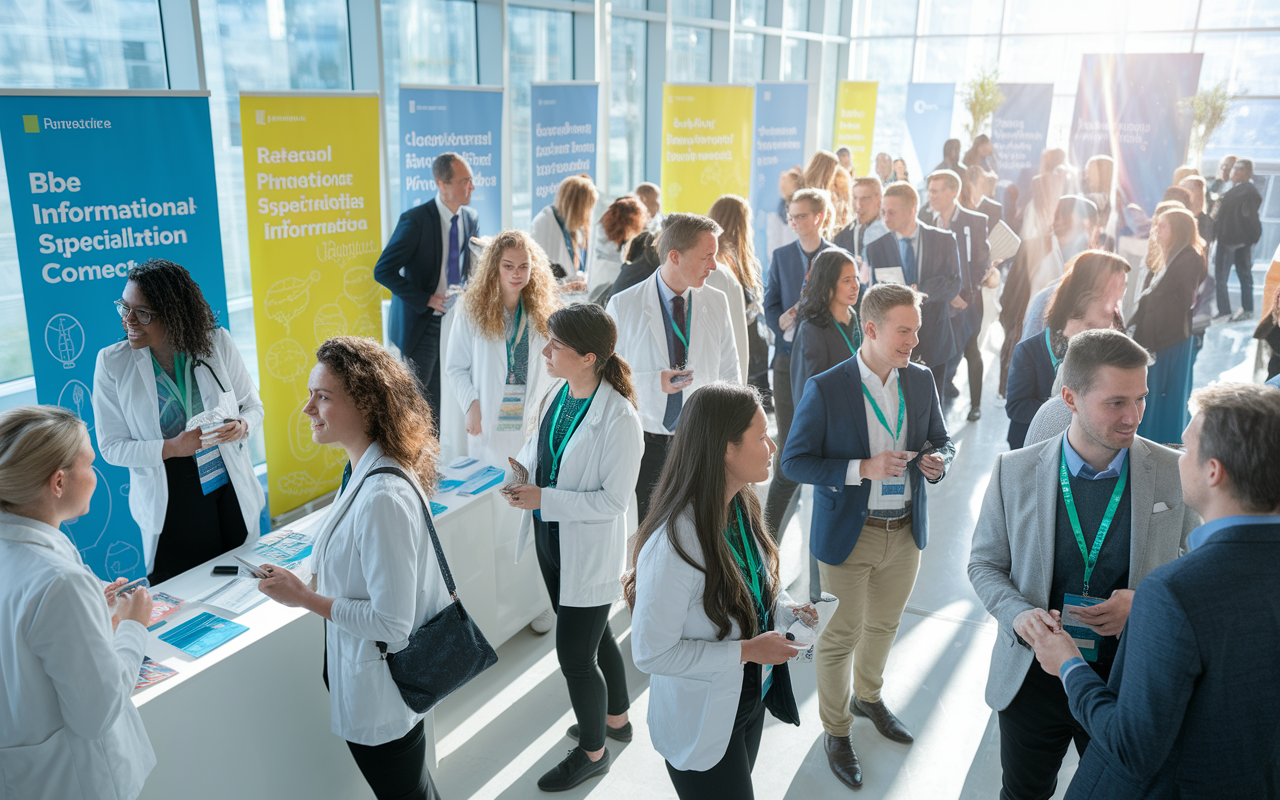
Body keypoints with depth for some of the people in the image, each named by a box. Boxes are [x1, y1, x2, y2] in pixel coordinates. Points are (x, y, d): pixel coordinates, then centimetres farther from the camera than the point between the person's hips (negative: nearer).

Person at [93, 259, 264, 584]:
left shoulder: (217, 342, -7)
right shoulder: (112, 362, -8)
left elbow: (253, 405, 5)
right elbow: (111, 446, -6)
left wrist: (242, 425, -18)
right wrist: (170, 448, -22)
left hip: (232, 495, 1)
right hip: (170, 506, -1)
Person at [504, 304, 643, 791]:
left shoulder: (618, 419, -26)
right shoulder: (556, 395, -3)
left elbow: (614, 500, -23)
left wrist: (544, 500, -26)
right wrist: (521, 472, -5)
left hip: (589, 553, -8)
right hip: (551, 541, 8)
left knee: (574, 654, 5)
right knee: (593, 637, 25)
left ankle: (592, 751, 31)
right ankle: (616, 719, 49)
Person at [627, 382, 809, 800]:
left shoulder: (740, 506, -7)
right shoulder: (676, 542, -34)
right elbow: (651, 653, -28)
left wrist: (787, 609, -9)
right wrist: (745, 651, -27)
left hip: (750, 699, 8)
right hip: (702, 724, -8)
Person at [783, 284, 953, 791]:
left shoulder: (922, 381, -2)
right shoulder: (826, 389, -17)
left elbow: (941, 439, 12)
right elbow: (794, 462, -15)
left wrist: (938, 460, -12)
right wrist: (864, 469, -26)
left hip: (906, 534, 5)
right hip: (849, 535, -5)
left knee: (883, 626, 23)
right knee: (840, 637, 8)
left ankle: (868, 697, 50)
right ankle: (836, 731, 30)